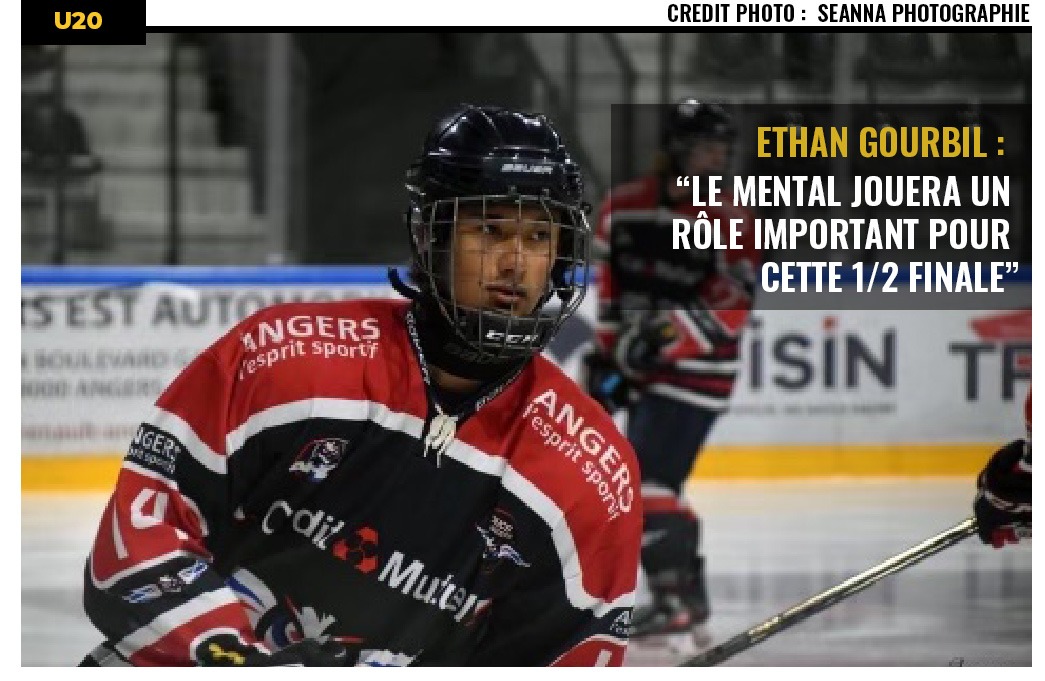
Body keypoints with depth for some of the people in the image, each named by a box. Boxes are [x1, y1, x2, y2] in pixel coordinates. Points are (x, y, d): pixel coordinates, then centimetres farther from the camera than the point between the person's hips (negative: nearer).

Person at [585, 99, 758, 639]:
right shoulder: (623, 208, 4)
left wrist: (669, 335, -33)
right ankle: (688, 594, 26)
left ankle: (674, 601, -13)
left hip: (695, 375, -7)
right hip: (644, 372, 7)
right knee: (653, 484, 14)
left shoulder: (730, 222, -12)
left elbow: (728, 307, -20)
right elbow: (610, 289, 13)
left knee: (644, 478, -15)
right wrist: (608, 356, 9)